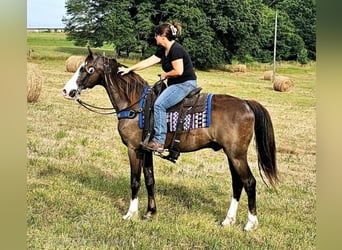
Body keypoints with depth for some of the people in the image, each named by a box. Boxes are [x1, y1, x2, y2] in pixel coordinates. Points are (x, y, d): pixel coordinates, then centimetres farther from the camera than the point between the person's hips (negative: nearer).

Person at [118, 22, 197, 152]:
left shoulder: (176, 49, -18)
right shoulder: (163, 50, 12)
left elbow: (178, 71, -24)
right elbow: (148, 61, 15)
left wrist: (165, 75, -8)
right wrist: (129, 69, 15)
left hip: (186, 84, -11)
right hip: (175, 84, 11)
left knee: (159, 104, -23)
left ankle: (159, 141, -23)